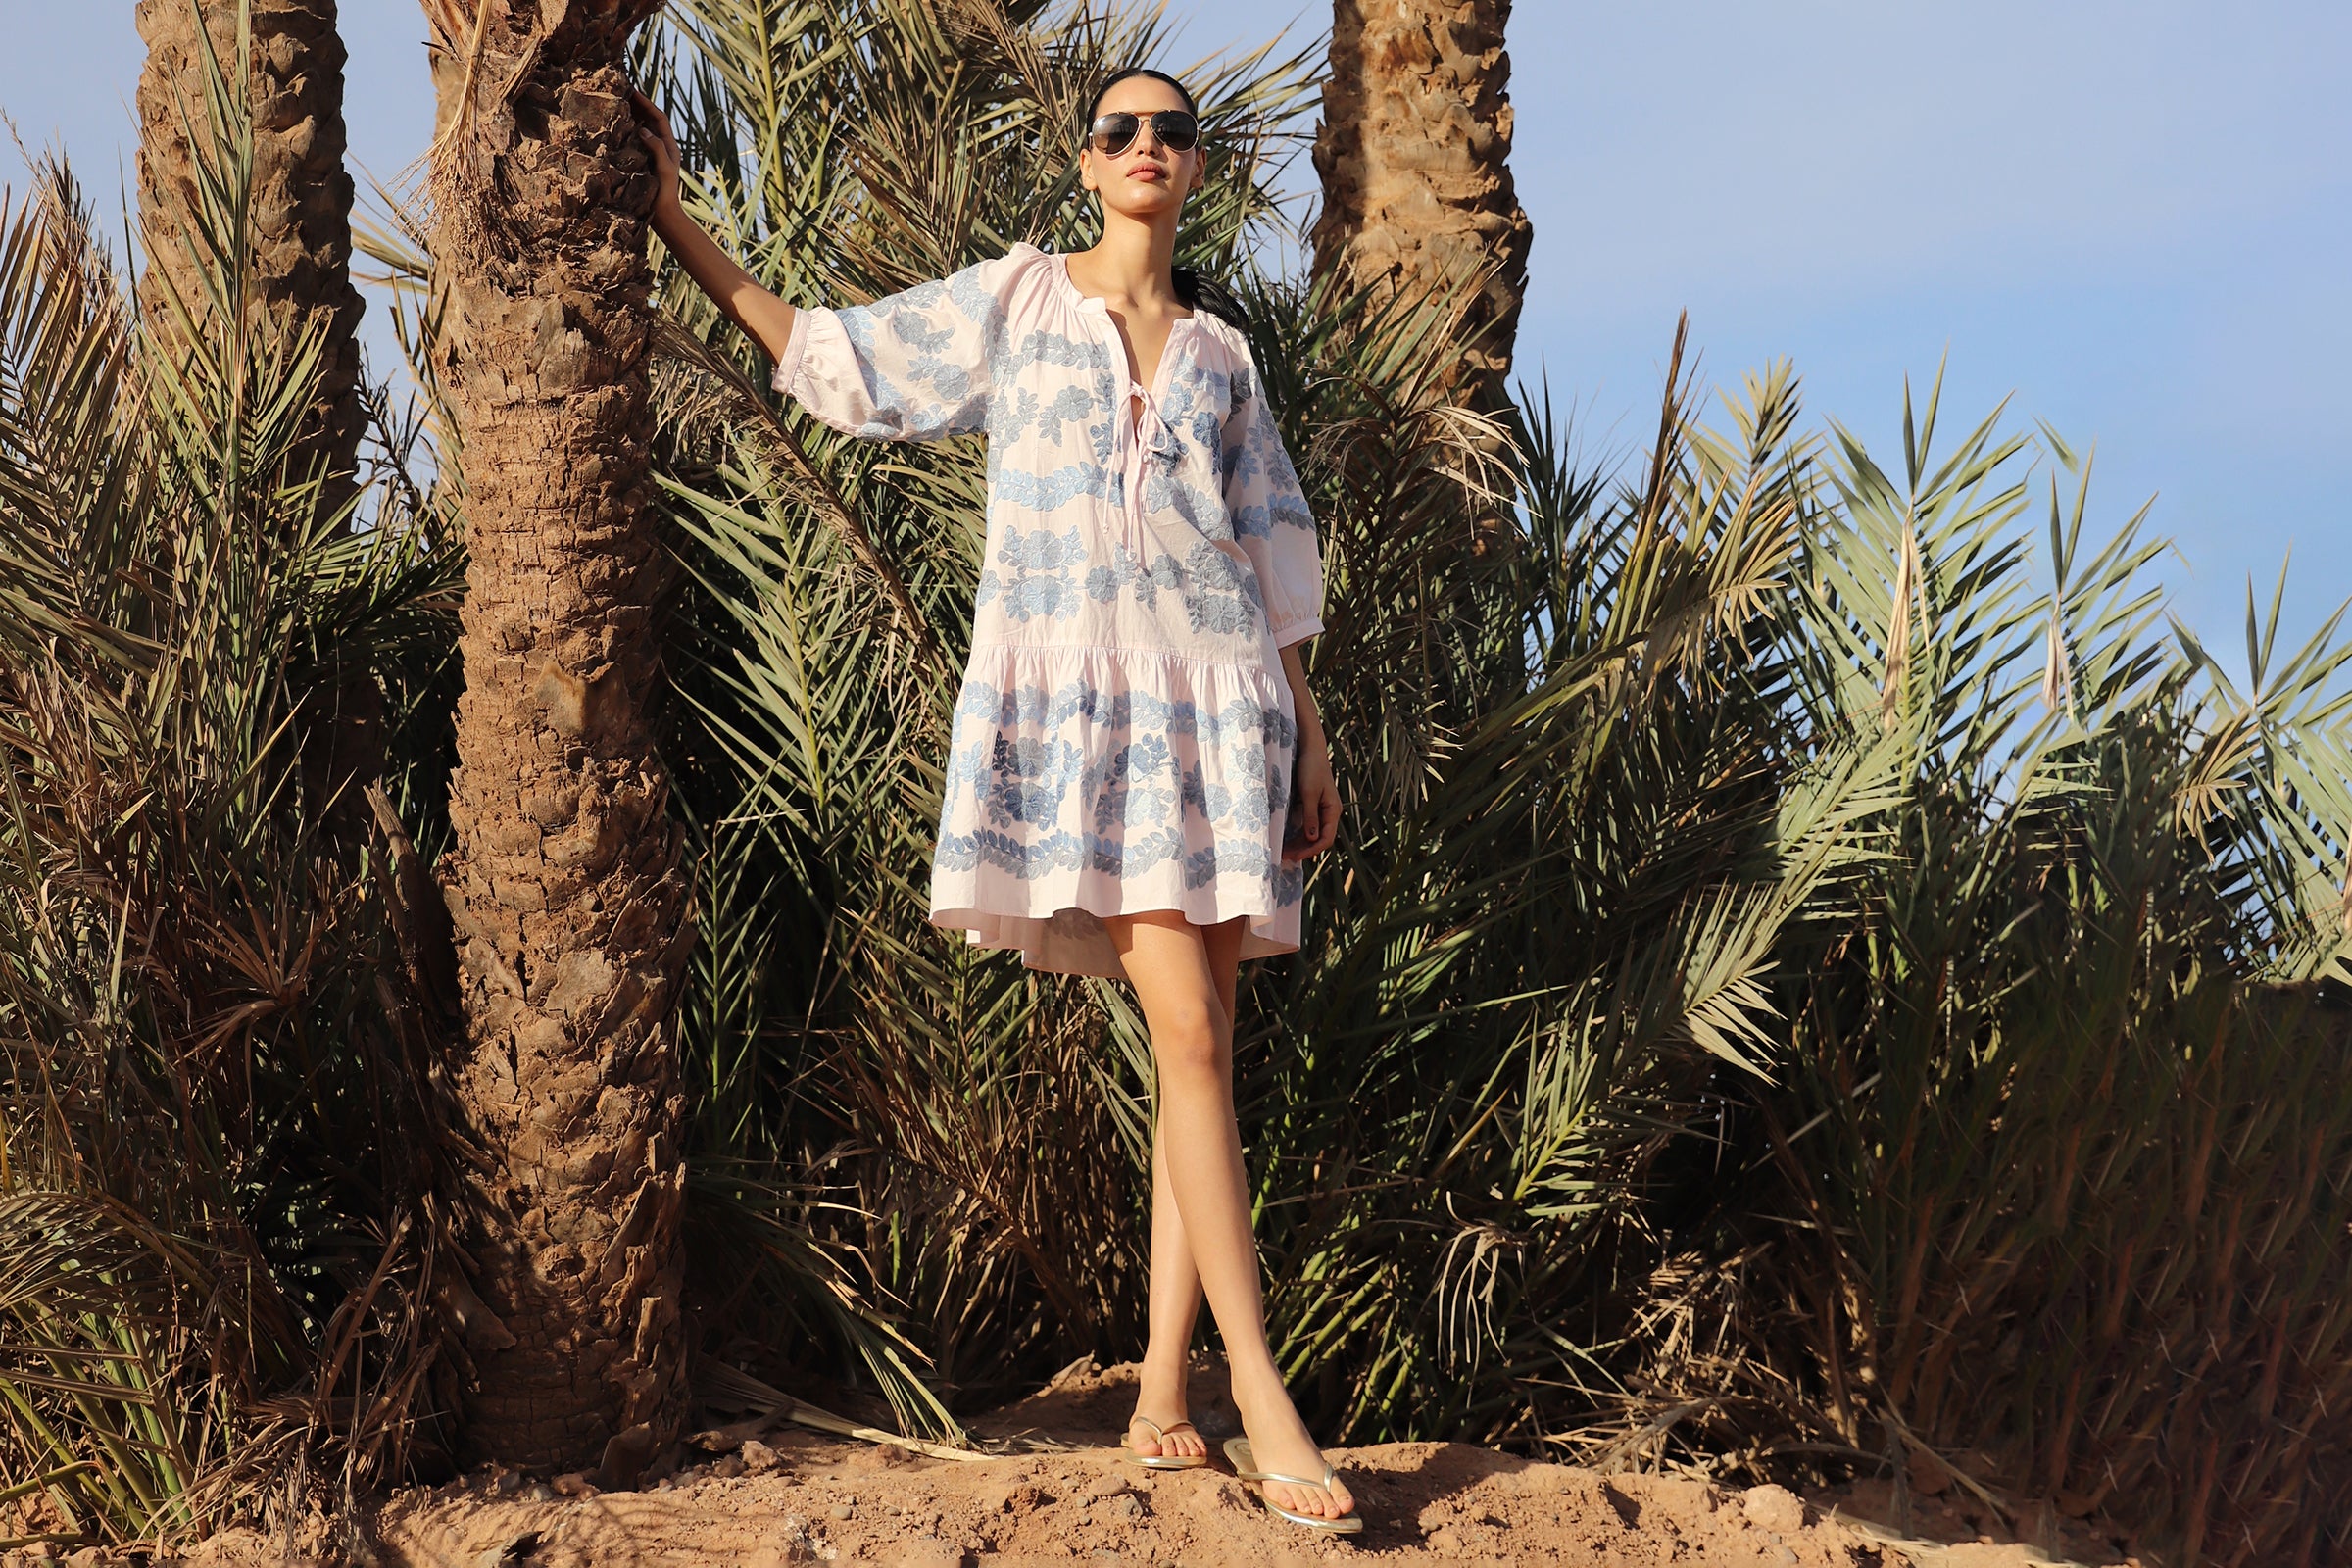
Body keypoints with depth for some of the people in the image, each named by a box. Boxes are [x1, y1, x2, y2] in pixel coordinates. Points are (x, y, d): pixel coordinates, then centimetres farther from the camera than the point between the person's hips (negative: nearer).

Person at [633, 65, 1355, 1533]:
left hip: (1214, 696, 3)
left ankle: (1164, 1397, 1)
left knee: (1206, 1040, -2)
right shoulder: (1017, 299, 12)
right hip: (1070, 693, -3)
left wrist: (1312, 735, 13)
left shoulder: (1221, 352, 17)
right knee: (1189, 1033, -15)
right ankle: (1263, 1396, -17)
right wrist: (670, 213, 14)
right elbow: (826, 355, 15)